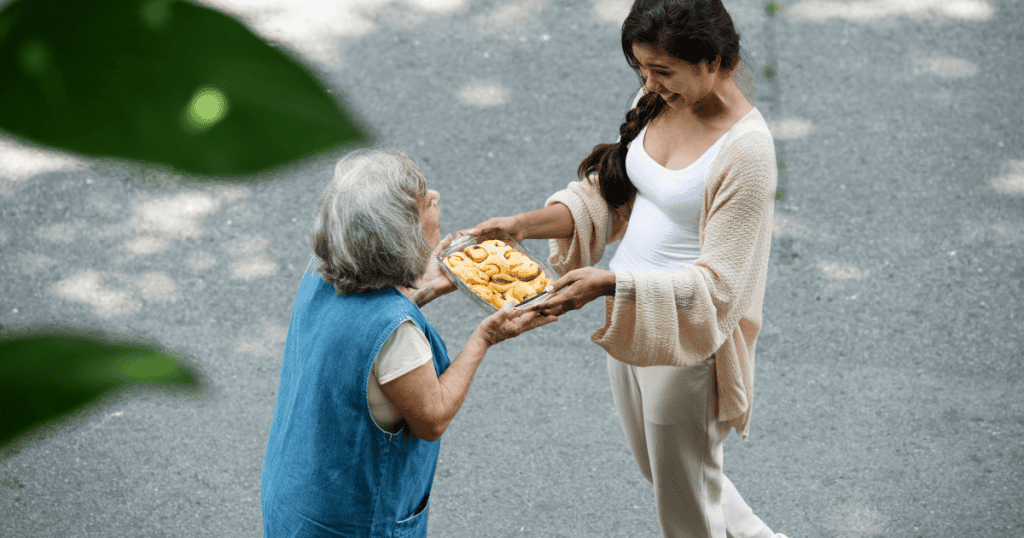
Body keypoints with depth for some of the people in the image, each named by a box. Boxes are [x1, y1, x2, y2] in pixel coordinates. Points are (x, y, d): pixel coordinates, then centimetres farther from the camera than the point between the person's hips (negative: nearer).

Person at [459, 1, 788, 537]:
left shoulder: (745, 148, -26)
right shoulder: (658, 101, -3)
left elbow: (718, 284, -26)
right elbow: (607, 194, 6)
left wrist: (612, 282, -35)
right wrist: (522, 224, -8)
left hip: (685, 337, -8)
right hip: (627, 318, 8)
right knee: (656, 468, 28)